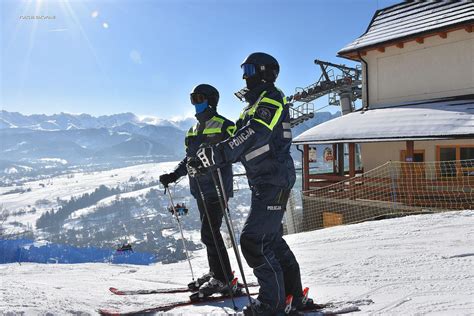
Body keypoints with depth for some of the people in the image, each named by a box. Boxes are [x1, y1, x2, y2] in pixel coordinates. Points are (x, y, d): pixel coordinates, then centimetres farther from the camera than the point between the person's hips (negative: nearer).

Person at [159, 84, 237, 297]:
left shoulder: (223, 125, -6)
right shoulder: (195, 130, 19)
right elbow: (189, 159, 23)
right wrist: (174, 175, 12)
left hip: (216, 188, -8)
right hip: (201, 189, 8)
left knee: (209, 233, -11)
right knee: (209, 232, 12)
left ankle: (223, 279, -3)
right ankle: (215, 273, 22)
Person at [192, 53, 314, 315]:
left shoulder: (271, 98, -10)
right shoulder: (256, 103, 21)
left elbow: (252, 136, -25)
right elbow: (239, 138, 20)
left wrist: (214, 154, -29)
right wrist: (209, 155, 10)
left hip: (274, 181, -10)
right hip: (263, 182, 10)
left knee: (253, 240, -11)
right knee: (271, 239, 15)